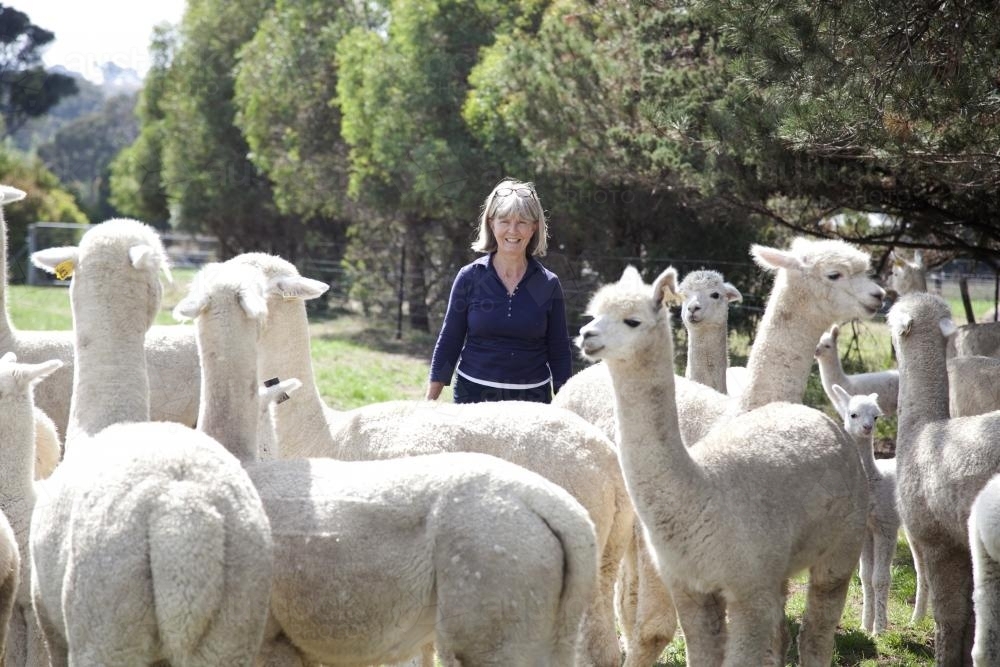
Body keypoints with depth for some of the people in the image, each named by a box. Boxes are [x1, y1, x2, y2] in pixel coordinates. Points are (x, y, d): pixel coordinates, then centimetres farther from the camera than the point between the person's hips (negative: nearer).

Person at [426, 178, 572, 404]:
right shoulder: (470, 277, 0)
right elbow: (448, 342, 4)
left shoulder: (548, 284, 2)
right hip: (473, 394, -1)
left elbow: (560, 352, 7)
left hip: (532, 399, 1)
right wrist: (429, 404, 0)